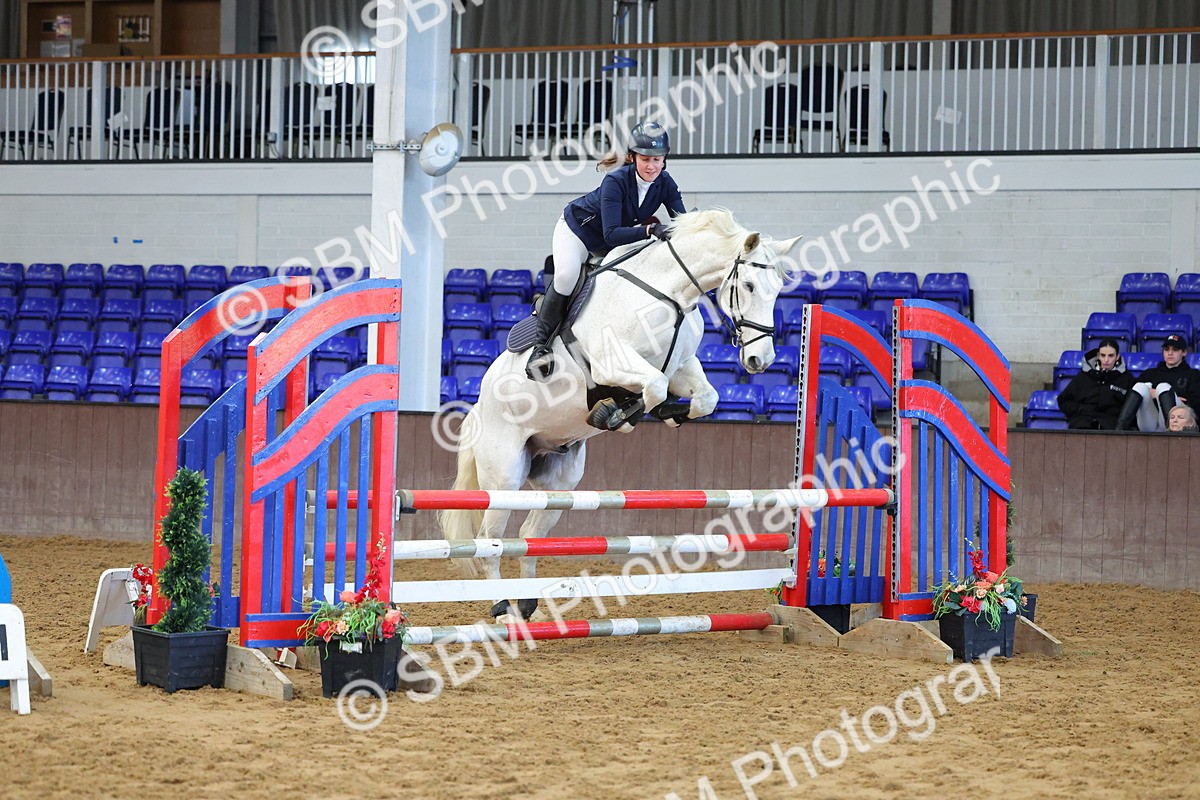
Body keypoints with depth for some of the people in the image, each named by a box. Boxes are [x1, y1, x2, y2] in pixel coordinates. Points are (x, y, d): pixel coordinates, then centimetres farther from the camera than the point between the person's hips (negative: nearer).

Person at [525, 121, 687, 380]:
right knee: (566, 275, -32)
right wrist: (650, 230, -55)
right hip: (577, 230, -7)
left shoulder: (665, 184, -19)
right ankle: (540, 346, -24)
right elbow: (611, 234, -43)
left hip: (612, 244, 7)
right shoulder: (616, 181, -35)